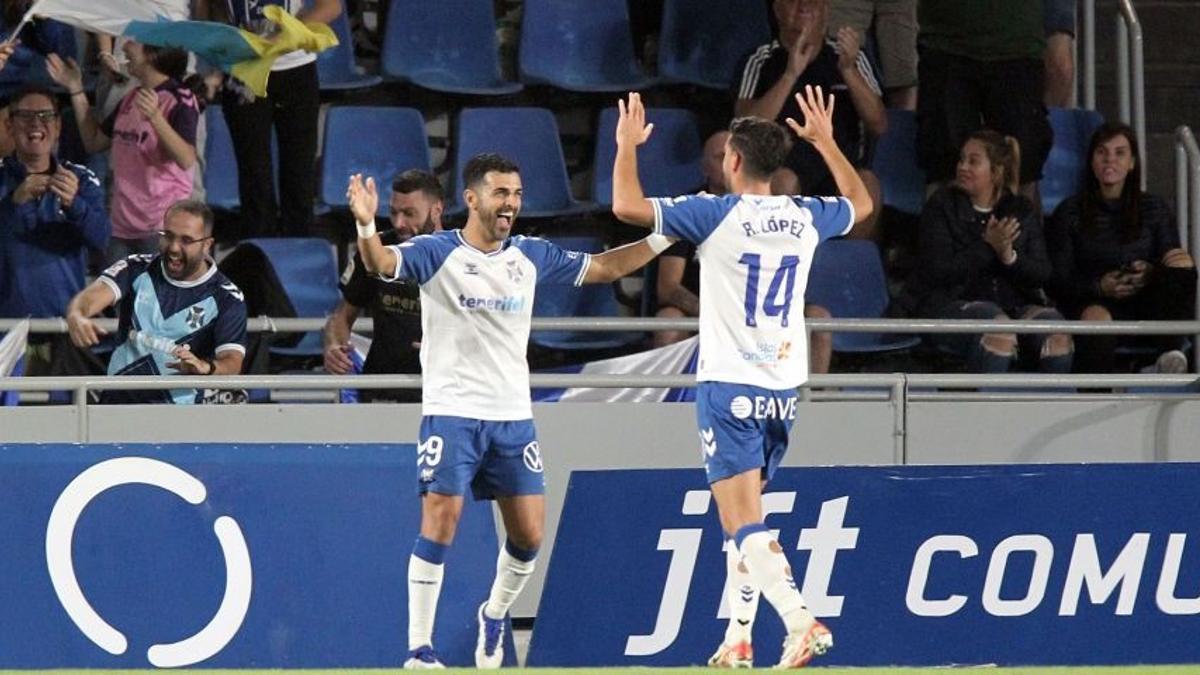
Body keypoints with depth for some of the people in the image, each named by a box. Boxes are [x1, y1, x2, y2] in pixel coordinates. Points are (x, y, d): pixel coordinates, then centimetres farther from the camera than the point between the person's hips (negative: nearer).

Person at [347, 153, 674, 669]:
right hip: (452, 411, -4)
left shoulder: (531, 256, 9)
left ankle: (495, 616, 30)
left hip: (513, 416, 5)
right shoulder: (437, 253, -5)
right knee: (439, 525, -12)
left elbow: (605, 268, 18)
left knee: (528, 535, 2)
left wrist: (665, 237, 8)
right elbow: (381, 263, -22)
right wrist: (366, 226, -44)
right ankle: (418, 650, -5)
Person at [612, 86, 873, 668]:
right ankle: (738, 638, 20)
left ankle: (800, 620, -28)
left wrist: (627, 145, 2)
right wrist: (827, 142, 37)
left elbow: (627, 206, -14)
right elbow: (861, 204, 28)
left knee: (743, 522, -11)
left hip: (728, 386, -6)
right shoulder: (806, 217, 6)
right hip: (783, 389, 6)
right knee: (745, 516, 19)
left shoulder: (718, 215, -10)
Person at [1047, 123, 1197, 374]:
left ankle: (1170, 353, -40)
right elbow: (1058, 282, 4)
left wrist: (1150, 274, -15)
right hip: (1094, 301, -2)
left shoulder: (1154, 208, 16)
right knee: (1097, 316, -39)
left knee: (1182, 259, -25)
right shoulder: (1069, 213, 10)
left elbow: (1176, 266, 9)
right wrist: (1099, 287, -17)